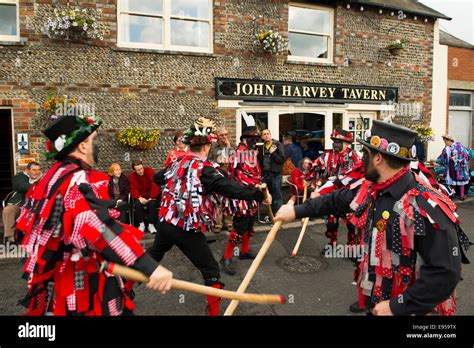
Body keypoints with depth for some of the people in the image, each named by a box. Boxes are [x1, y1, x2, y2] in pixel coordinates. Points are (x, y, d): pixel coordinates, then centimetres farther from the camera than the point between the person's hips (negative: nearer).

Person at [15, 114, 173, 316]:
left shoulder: (53, 176, 7)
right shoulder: (79, 180, -23)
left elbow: (27, 221, 19)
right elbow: (97, 226, -42)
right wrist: (150, 267, -49)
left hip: (56, 282, 10)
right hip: (84, 290, -10)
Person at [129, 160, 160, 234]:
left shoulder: (149, 171, -11)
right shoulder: (132, 177, -2)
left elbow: (155, 184, -18)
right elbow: (133, 190, -10)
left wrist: (152, 197, -26)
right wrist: (140, 198, -30)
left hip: (150, 195, -2)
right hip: (140, 197, 2)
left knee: (152, 203, -32)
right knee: (137, 204, -29)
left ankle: (151, 225, -19)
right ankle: (141, 224, -13)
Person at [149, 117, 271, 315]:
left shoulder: (179, 163, 4)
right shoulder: (205, 169, -17)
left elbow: (158, 178, 20)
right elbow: (228, 187, -30)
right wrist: (259, 195, -33)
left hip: (166, 222, 8)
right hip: (187, 230, -7)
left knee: (153, 255, 32)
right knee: (211, 270, 6)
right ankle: (213, 311, 11)